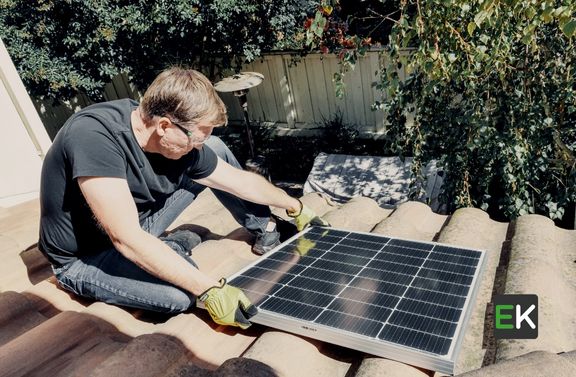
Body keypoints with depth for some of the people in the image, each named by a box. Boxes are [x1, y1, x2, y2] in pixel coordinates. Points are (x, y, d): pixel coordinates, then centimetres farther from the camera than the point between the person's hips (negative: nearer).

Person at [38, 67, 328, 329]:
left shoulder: (183, 145, -15)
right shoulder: (95, 134, -35)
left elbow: (242, 181, -1)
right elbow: (127, 240, -38)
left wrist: (295, 207, 9)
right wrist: (210, 291, -37)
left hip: (136, 221, 6)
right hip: (85, 258, -5)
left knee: (217, 150, -3)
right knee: (182, 292, -34)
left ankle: (266, 231, 10)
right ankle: (173, 247, -2)